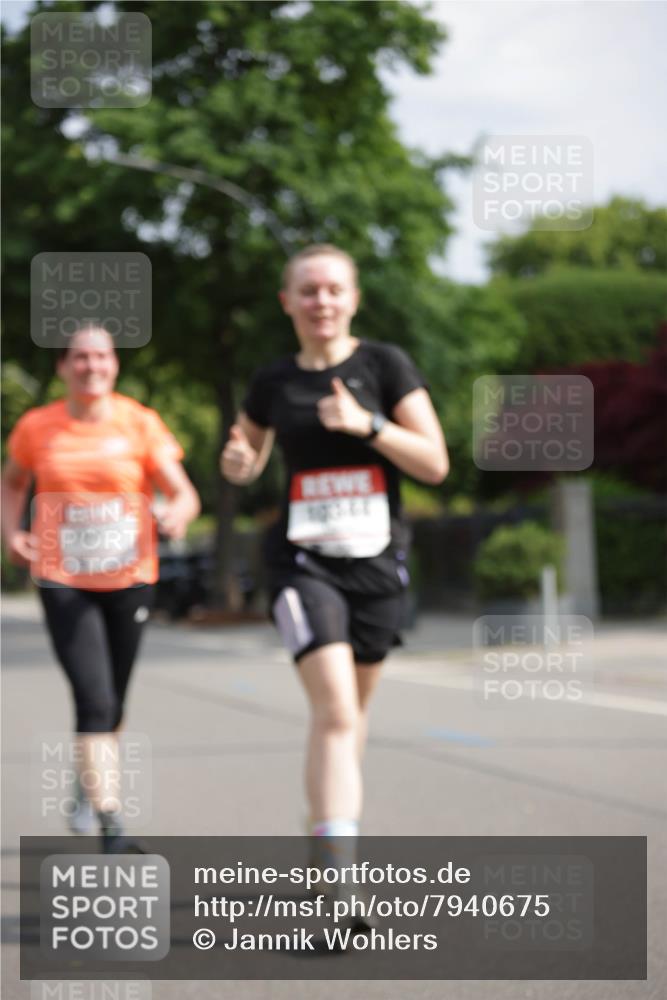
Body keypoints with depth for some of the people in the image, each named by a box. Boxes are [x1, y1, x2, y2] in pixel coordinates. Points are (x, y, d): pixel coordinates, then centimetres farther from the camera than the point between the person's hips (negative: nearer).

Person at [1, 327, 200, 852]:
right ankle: (112, 825, -16)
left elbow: (185, 495, -5)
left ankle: (90, 785, 44)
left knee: (113, 703, 14)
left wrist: (177, 514, -29)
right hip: (62, 582, -1)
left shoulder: (140, 423, -4)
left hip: (130, 580, 1)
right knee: (94, 699, -16)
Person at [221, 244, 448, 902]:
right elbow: (246, 465, 20)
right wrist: (235, 461, -4)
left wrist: (365, 423, -20)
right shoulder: (273, 383, 4)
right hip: (304, 562, -1)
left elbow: (435, 463, -7)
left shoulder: (384, 365, -2)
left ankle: (328, 816, 41)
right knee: (334, 709, -18)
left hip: (377, 560, 1)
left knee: (353, 706, 16)